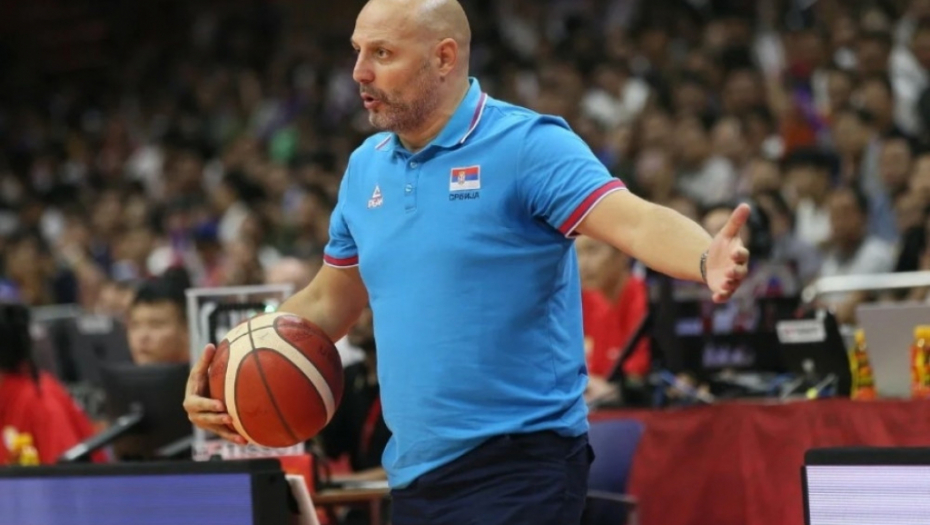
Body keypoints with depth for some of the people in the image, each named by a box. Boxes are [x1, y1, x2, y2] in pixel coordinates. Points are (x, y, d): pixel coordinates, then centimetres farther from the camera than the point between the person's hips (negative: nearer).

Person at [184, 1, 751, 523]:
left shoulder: (527, 146, -10)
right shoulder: (365, 168, 12)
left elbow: (637, 222, -23)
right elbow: (327, 304, 23)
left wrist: (707, 260, -44)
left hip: (520, 468, -7)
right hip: (415, 474, 7)